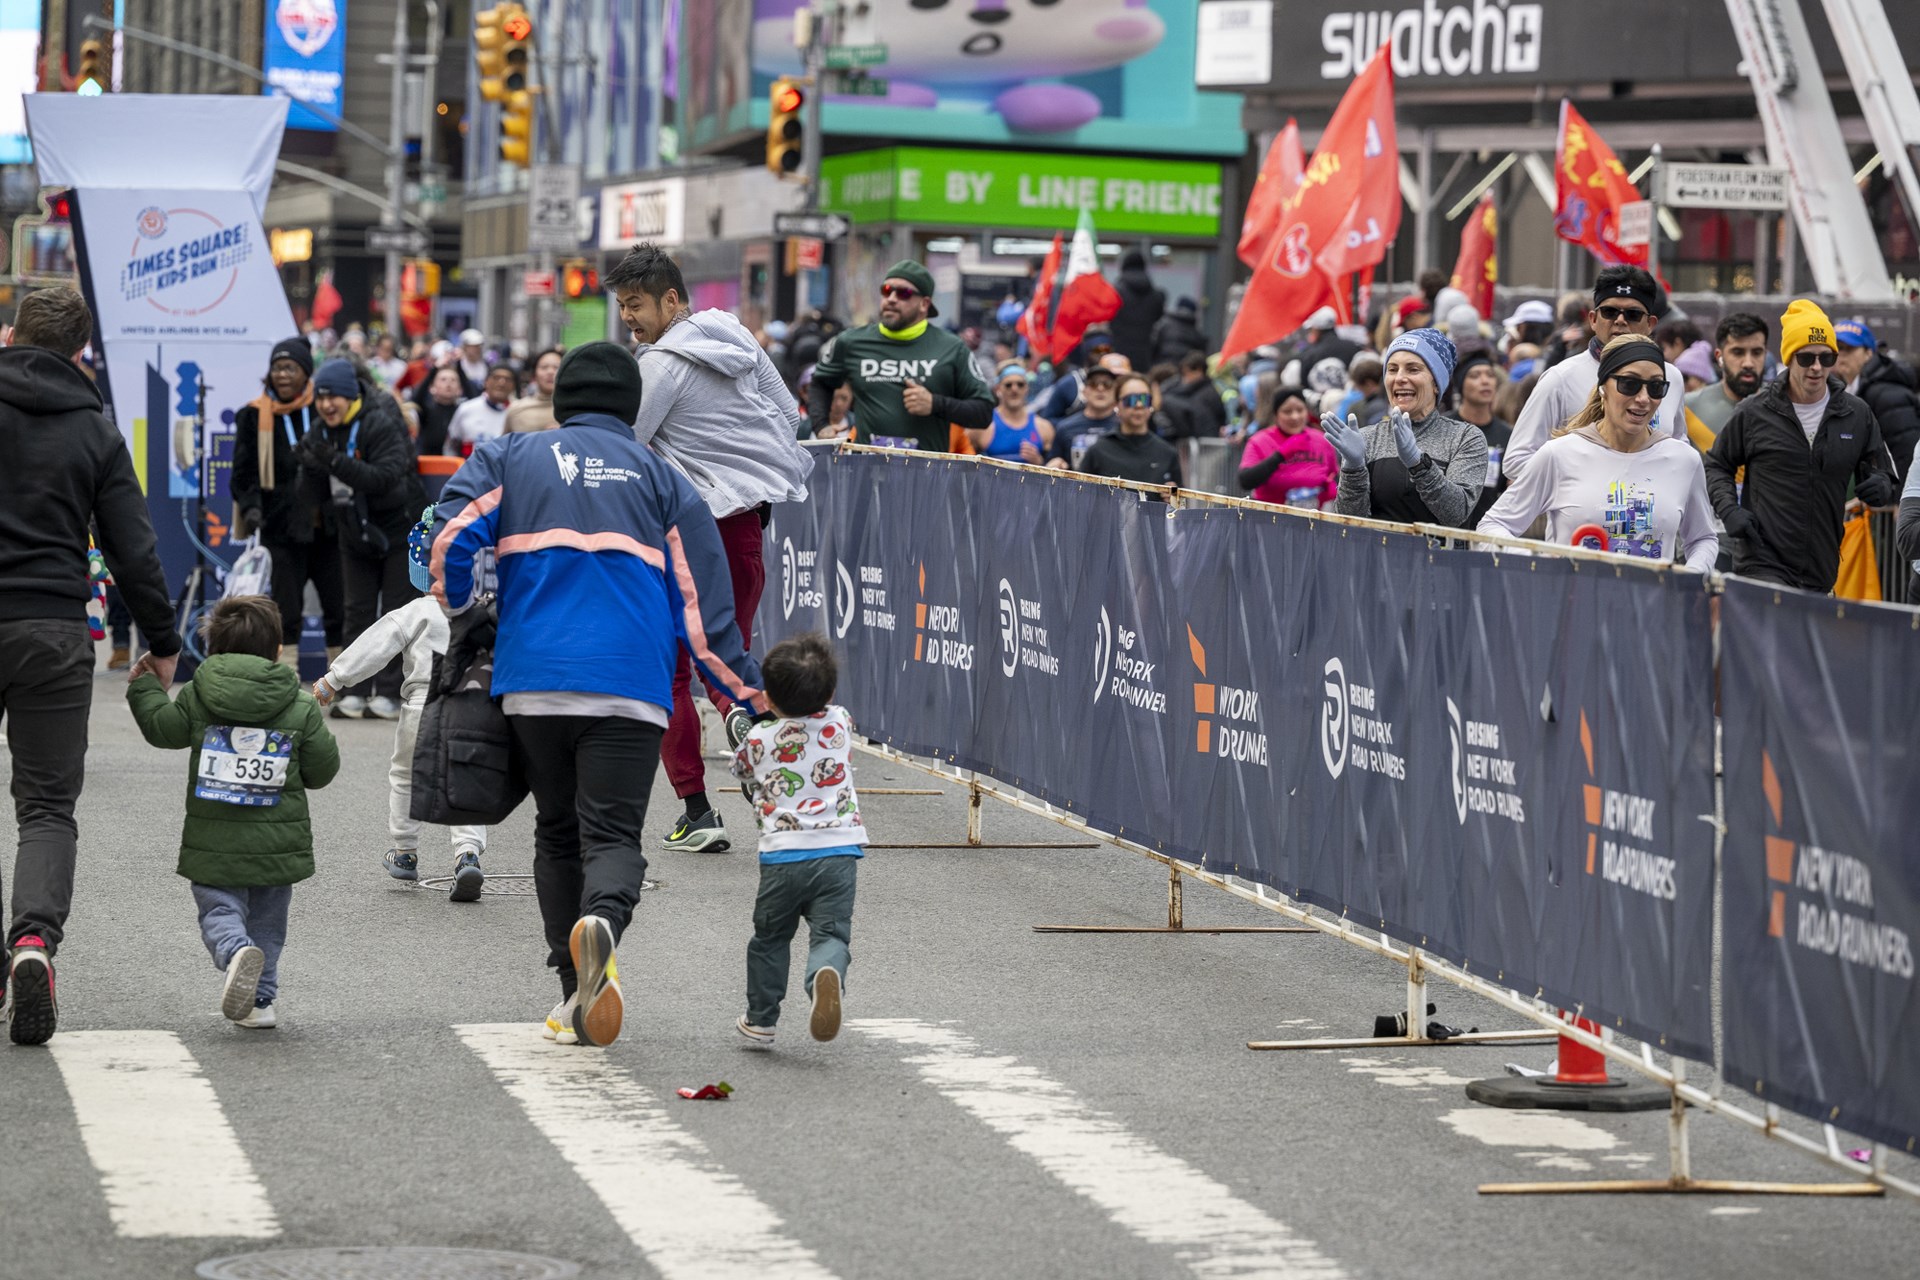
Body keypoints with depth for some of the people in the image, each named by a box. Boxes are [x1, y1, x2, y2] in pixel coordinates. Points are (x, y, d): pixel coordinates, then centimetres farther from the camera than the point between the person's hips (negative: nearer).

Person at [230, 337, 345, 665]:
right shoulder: (255, 417, 2)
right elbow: (244, 472, 2)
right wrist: (250, 507, -15)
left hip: (328, 527, 2)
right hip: (281, 529, -2)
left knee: (339, 611, 4)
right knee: (286, 614, -2)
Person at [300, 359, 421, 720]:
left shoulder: (381, 425, -19)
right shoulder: (322, 435, 1)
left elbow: (387, 477, -33)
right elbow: (318, 497, 1)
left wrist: (336, 462, -41)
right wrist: (311, 469, -21)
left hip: (398, 531, -6)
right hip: (356, 537, 6)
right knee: (358, 613, 5)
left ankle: (388, 693, 1)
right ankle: (356, 692, 6)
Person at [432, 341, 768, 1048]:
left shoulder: (510, 457, 15)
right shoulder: (663, 478, 15)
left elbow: (452, 533, -3)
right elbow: (702, 600, 11)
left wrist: (459, 605, 17)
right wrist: (748, 690, 19)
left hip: (532, 681, 1)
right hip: (632, 687, -1)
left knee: (558, 832, 15)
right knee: (613, 831, -3)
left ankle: (576, 992, 10)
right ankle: (600, 922, -36)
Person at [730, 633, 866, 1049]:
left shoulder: (756, 740, 2)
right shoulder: (840, 723, 7)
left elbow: (742, 771, 24)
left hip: (781, 854, 0)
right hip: (839, 849, 0)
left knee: (769, 938, 18)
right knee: (831, 933, -6)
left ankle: (760, 1019, 24)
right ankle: (826, 974, -39)